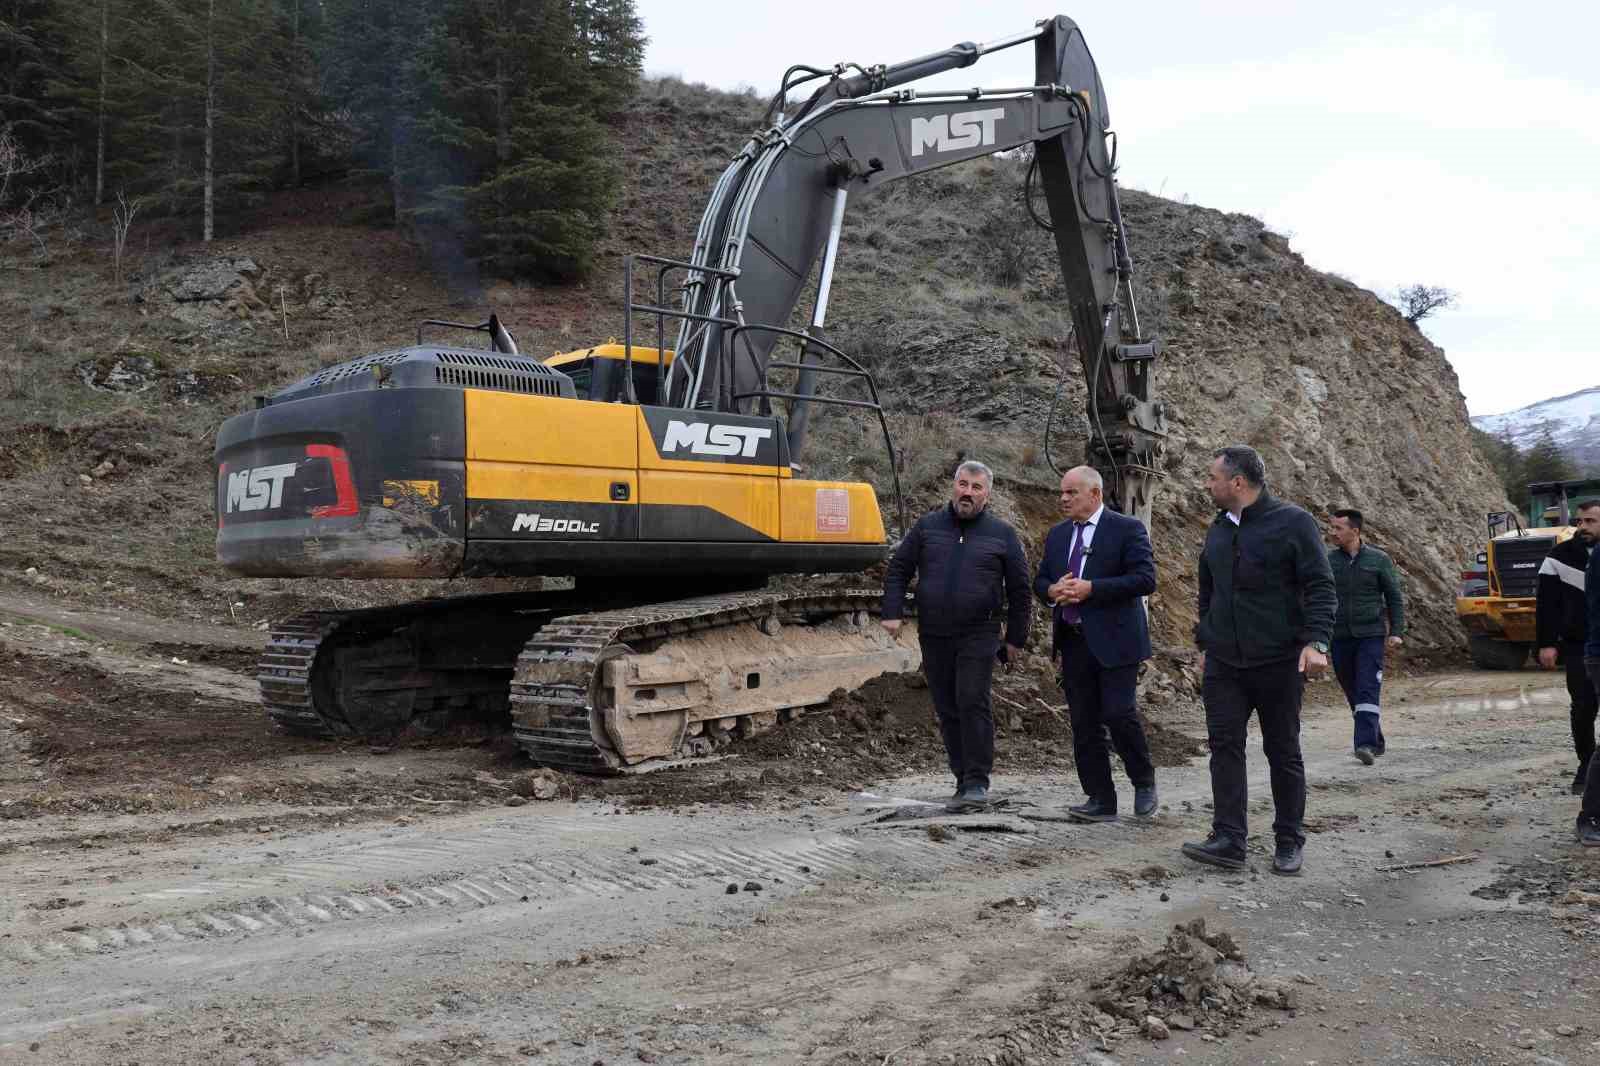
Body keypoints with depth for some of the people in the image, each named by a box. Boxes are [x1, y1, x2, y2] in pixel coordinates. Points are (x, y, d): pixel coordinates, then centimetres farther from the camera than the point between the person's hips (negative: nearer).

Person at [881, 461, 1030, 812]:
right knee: (947, 711, 7)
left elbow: (1019, 589, 7)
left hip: (978, 635, -3)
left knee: (973, 702, -14)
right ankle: (963, 782, 16)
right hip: (934, 637, 3)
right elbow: (898, 570, 9)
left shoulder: (1002, 535, 4)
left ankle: (977, 784, -9)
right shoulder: (927, 527, 8)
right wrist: (892, 613, -2)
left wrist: (1016, 638, 6)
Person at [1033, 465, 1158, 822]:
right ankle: (1100, 800, 13)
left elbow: (1145, 579, -14)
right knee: (1084, 724, 6)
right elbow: (1040, 580, 18)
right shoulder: (1057, 535, 14)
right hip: (1073, 642, 6)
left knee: (1119, 714, -9)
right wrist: (1053, 590, -6)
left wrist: (1091, 588, -19)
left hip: (1114, 639, -6)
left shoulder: (1127, 529, -5)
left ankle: (1144, 783, 16)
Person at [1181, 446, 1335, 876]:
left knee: (1283, 752, 6)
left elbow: (1319, 586, -10)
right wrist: (1205, 644, 22)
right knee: (1225, 747, -3)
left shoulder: (1293, 522, -6)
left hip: (1278, 663, -5)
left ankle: (1289, 842, 17)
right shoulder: (1218, 530, 12)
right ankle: (1228, 841, -2)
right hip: (1223, 664, 5)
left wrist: (1315, 642, -20)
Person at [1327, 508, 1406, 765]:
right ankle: (1376, 742, 24)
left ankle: (1365, 744, -18)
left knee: (1367, 691, -13)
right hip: (1339, 637, 3)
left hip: (1370, 636, -3)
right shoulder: (1328, 561, 4)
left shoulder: (1379, 559, 0)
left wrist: (1396, 631, -4)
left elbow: (1395, 598, 4)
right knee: (1353, 693, 10)